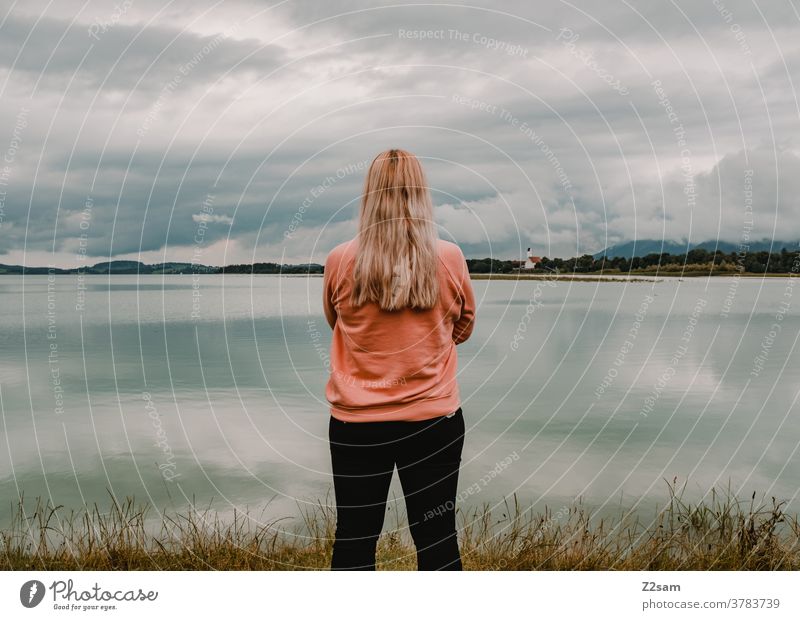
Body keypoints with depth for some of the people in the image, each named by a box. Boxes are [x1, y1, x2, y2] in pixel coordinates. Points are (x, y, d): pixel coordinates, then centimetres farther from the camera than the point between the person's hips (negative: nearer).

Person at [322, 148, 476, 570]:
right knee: (437, 538, 11)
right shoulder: (449, 258, -7)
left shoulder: (340, 261, -7)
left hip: (356, 424, 0)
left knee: (354, 539, 12)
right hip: (433, 420, 0)